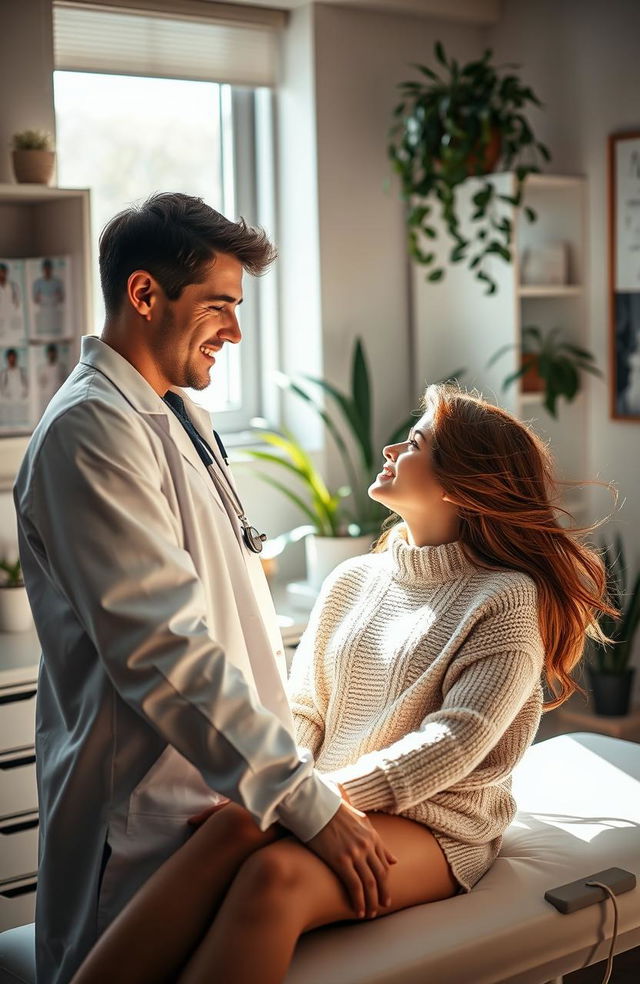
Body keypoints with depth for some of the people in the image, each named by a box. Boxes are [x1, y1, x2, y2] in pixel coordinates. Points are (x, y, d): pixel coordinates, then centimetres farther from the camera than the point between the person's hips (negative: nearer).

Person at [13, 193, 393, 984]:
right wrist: (307, 800, -26)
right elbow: (162, 649, -25)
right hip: (148, 810, -9)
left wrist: (287, 759, 19)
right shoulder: (90, 429, -19)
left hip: (223, 785, 9)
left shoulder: (175, 414, 13)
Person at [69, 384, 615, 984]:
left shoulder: (507, 598, -2)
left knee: (275, 872, -36)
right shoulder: (353, 581, 16)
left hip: (430, 824, -4)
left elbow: (455, 741, -13)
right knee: (231, 825, -32)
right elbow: (304, 711, 15)